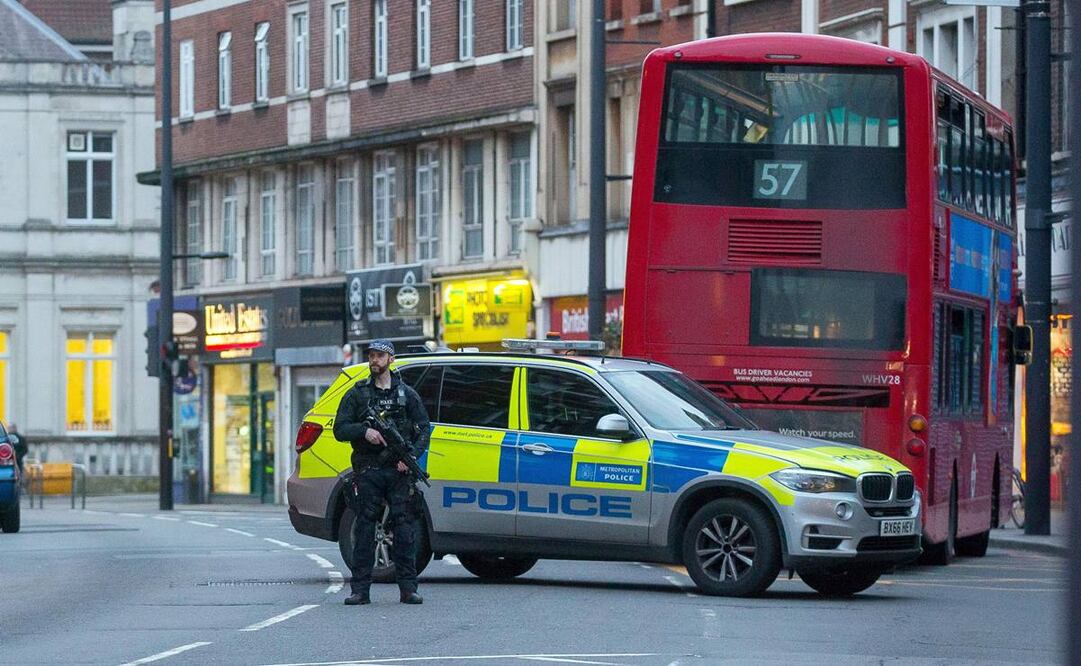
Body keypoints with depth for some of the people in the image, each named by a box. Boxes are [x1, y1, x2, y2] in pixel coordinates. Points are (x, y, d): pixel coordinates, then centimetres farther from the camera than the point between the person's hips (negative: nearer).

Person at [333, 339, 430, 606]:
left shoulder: (407, 394, 11)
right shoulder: (357, 394, 10)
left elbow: (424, 429, 9)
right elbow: (340, 429, 5)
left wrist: (412, 455, -7)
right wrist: (365, 431, -14)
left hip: (400, 471, 0)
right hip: (368, 471, 0)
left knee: (405, 528, -5)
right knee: (364, 530, -2)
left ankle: (408, 588, -2)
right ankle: (360, 589, 0)